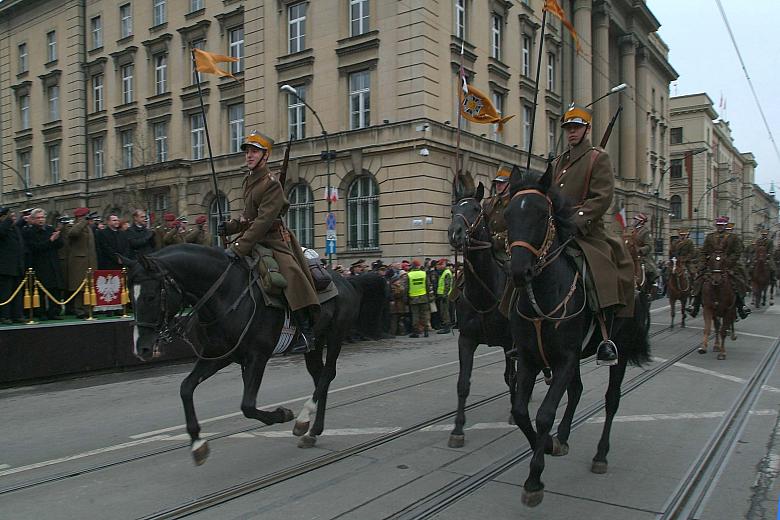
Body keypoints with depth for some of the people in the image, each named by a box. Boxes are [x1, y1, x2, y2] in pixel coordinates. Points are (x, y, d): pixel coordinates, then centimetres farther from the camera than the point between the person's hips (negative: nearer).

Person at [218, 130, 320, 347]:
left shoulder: (271, 183, -15)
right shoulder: (248, 181, 13)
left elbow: (264, 220, -25)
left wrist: (239, 248, -30)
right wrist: (230, 226, 2)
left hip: (273, 239, -9)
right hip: (252, 237, 9)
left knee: (291, 272, -29)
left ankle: (306, 327, -21)